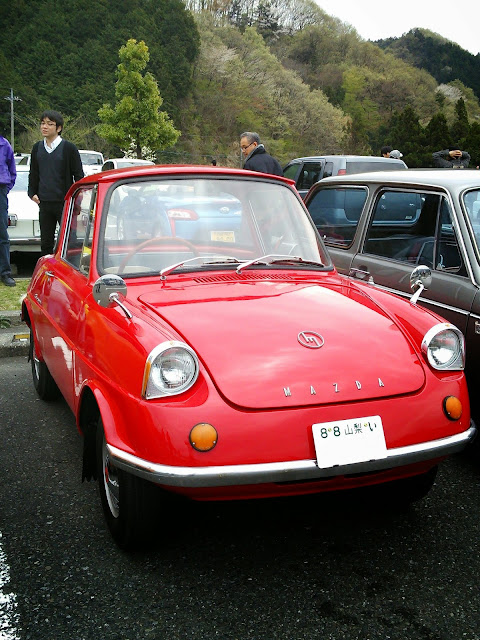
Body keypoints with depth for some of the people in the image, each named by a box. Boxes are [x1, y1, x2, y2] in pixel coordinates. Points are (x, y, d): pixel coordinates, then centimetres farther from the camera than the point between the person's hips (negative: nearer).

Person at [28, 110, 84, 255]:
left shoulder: (69, 148, -4)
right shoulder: (37, 148, 11)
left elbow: (79, 175, -1)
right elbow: (33, 174, 21)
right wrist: (32, 193, 7)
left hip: (65, 202, -5)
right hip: (44, 204, 5)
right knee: (46, 243, 9)